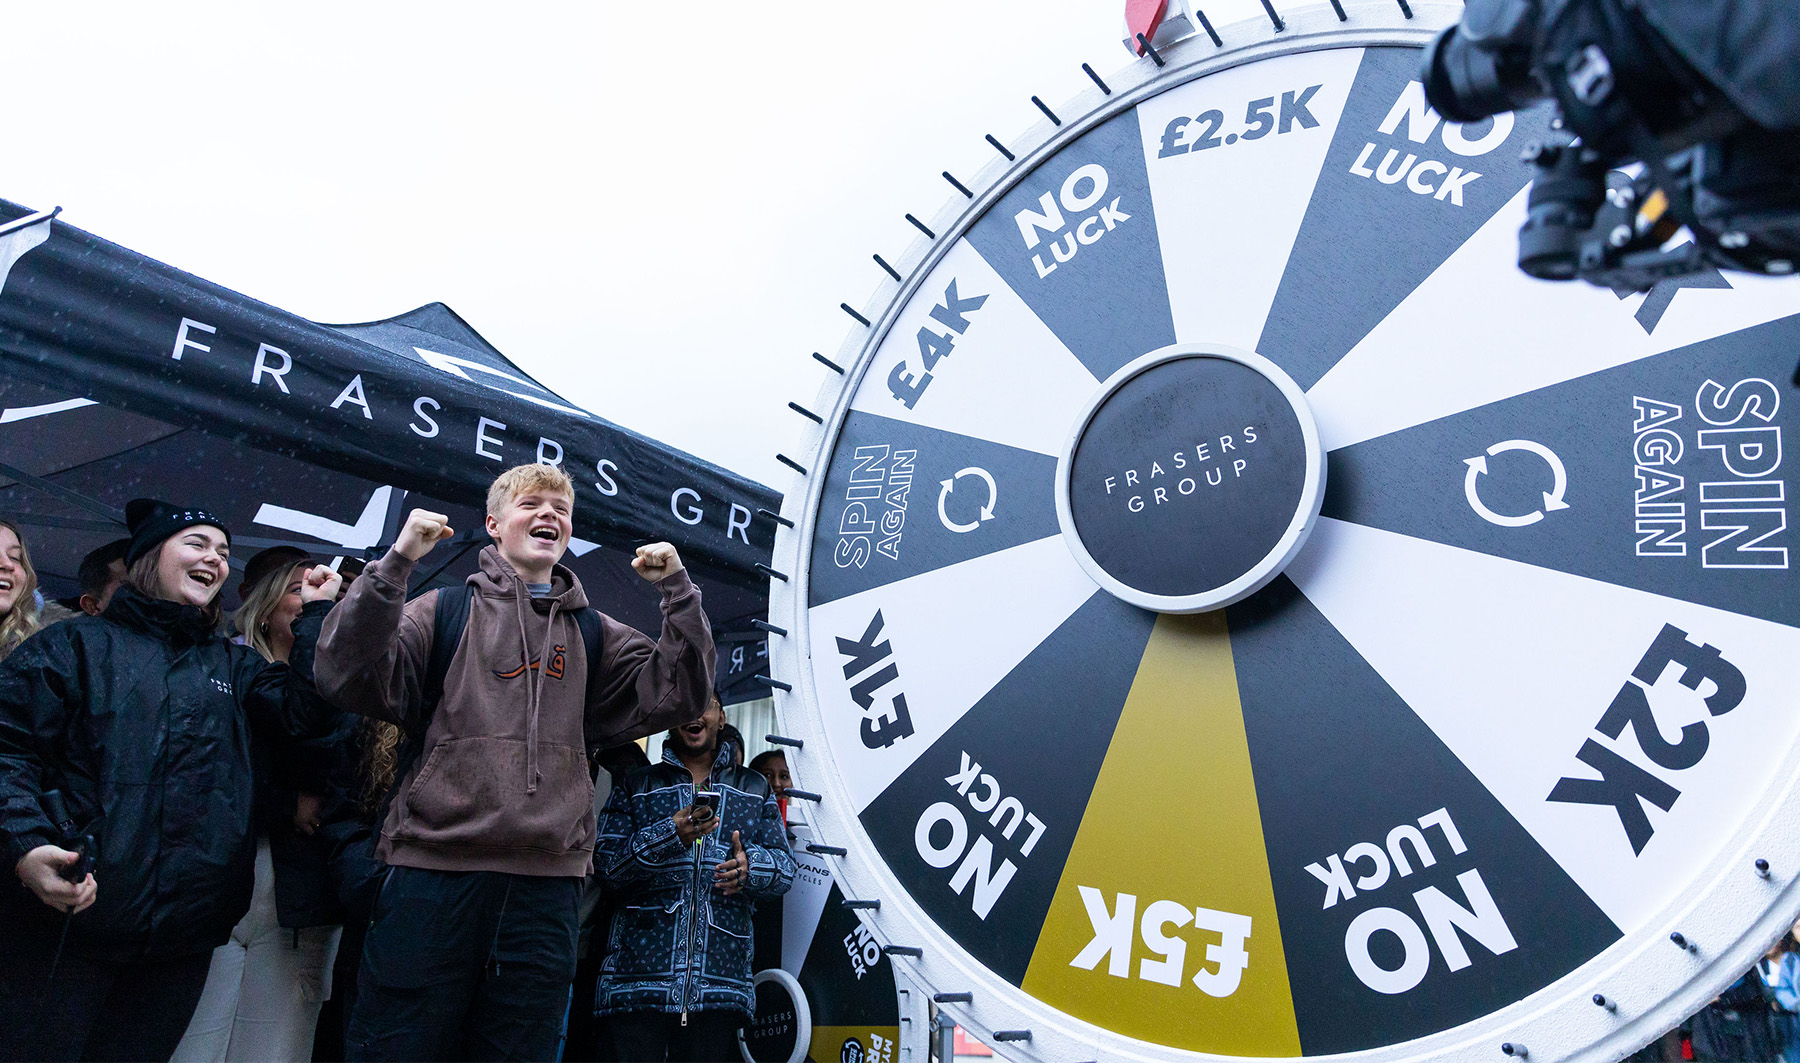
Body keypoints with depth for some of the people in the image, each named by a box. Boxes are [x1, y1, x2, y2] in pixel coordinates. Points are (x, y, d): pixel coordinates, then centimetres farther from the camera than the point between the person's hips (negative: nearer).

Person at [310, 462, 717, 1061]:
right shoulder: (445, 612, 7)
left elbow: (676, 693, 8)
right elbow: (352, 681, -6)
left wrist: (677, 590, -1)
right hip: (435, 873, -3)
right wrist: (395, 564, -13)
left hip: (546, 884, 3)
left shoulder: (594, 636, 16)